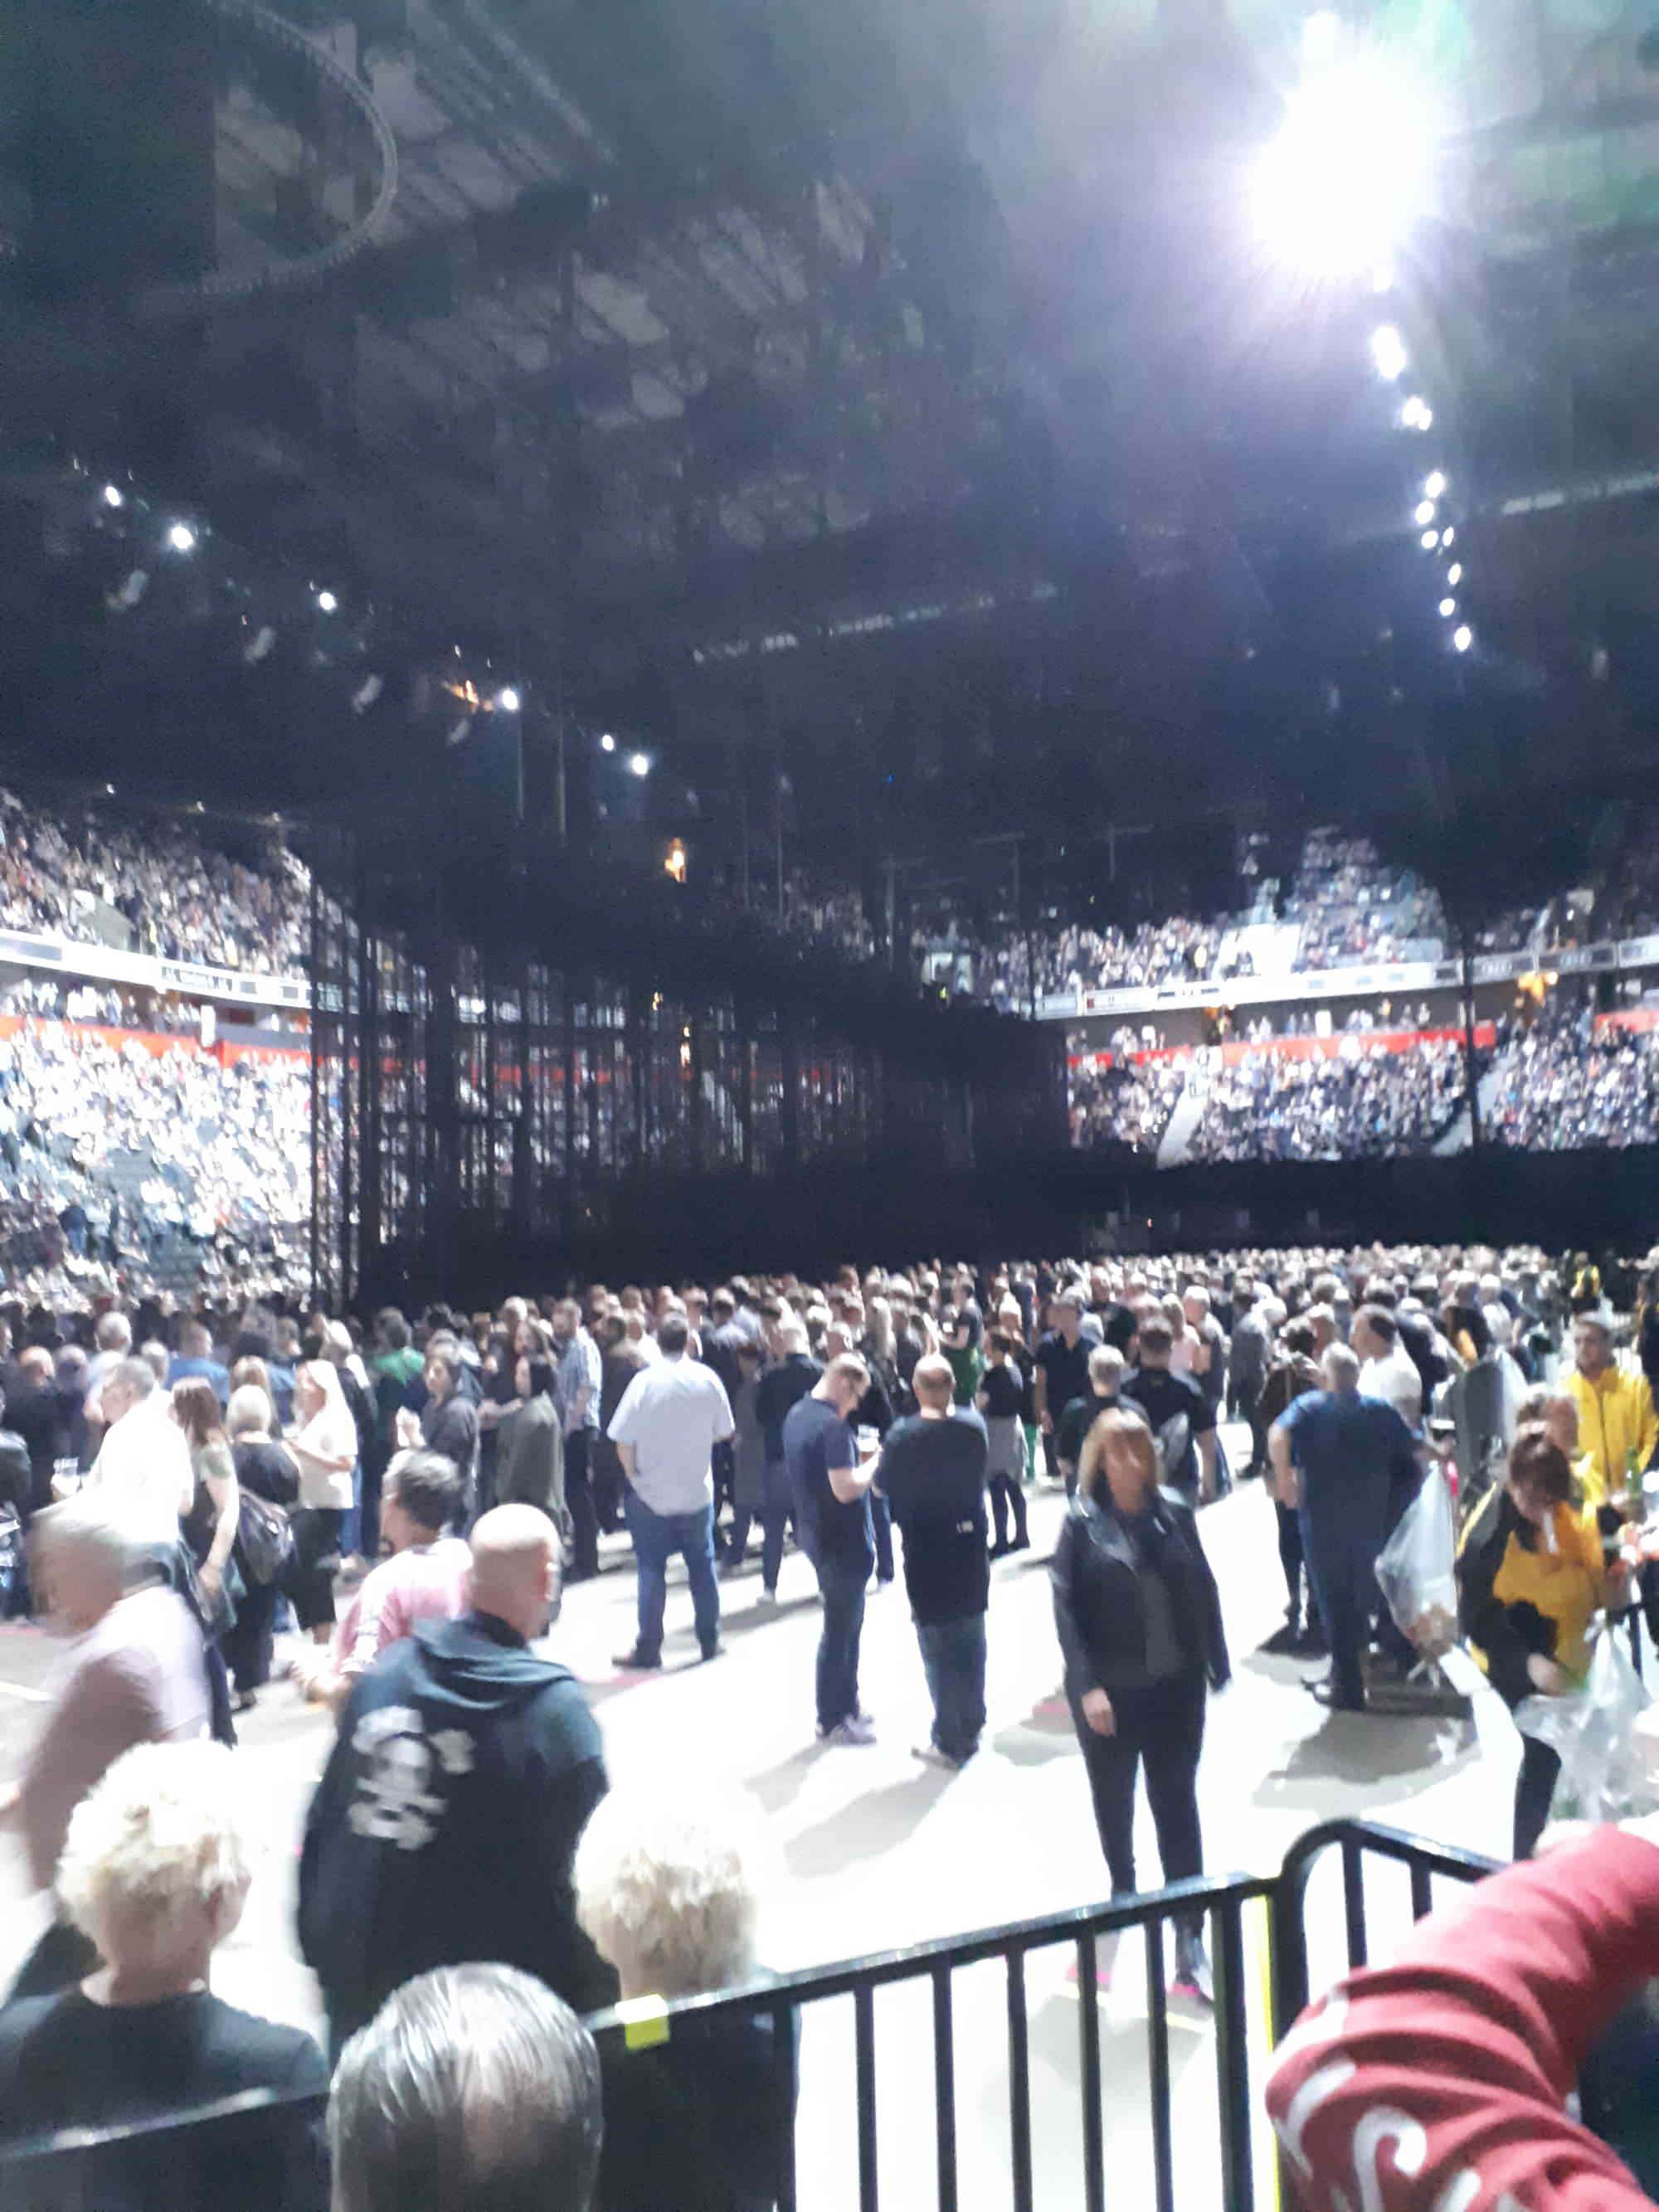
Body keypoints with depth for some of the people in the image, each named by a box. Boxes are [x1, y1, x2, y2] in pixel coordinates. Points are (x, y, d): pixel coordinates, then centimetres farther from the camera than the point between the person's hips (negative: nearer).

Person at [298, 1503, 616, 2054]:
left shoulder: (384, 1673, -4)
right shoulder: (555, 1707, -19)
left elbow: (324, 1821, 4)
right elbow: (587, 1868, -16)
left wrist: (319, 1947, 15)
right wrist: (593, 1998, -4)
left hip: (356, 1970, 5)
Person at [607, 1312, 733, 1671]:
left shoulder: (645, 1381, -16)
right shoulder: (708, 1379, -8)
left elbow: (623, 1441, -14)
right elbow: (722, 1432, 1)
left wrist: (633, 1473, 2)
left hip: (652, 1492, -2)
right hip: (697, 1490, 3)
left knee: (652, 1570, 6)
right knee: (702, 1566, 15)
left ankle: (648, 1648, 12)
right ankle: (709, 1641, 23)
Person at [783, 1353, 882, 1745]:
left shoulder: (797, 1414, 6)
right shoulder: (832, 1425, -24)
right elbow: (846, 1489, -28)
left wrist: (858, 1453, 7)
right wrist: (875, 1461, -13)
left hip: (817, 1534, 9)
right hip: (843, 1542, -9)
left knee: (844, 1625, 21)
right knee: (841, 1630, 4)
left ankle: (845, 1706, 32)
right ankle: (832, 1721, 16)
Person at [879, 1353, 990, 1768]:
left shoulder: (902, 1436, -20)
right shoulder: (974, 1425, -10)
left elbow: (884, 1485, -6)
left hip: (925, 1550, -4)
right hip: (970, 1544, 4)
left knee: (938, 1648, 8)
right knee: (970, 1642, 17)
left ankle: (949, 1741, 15)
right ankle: (970, 1730, 30)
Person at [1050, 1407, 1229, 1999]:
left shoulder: (1174, 1511, -3)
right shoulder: (1083, 1521, -10)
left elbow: (1203, 1590, 3)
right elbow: (1065, 1606, -11)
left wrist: (1218, 1666, 5)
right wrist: (1087, 1685, -18)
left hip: (1176, 1684, 1)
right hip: (1109, 1689, -1)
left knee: (1177, 1804, 5)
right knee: (1114, 1799, 18)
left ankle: (1189, 1935, 13)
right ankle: (1123, 1889, 43)